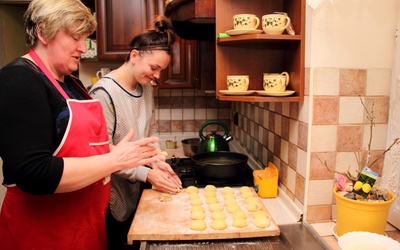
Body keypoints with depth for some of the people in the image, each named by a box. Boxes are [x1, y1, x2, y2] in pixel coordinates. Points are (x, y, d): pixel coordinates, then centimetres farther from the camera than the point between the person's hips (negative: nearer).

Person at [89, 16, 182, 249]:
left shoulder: (146, 87, 2)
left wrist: (157, 161, -7)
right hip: (110, 196, -7)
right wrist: (147, 173, -21)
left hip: (135, 191, 7)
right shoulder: (104, 92, -21)